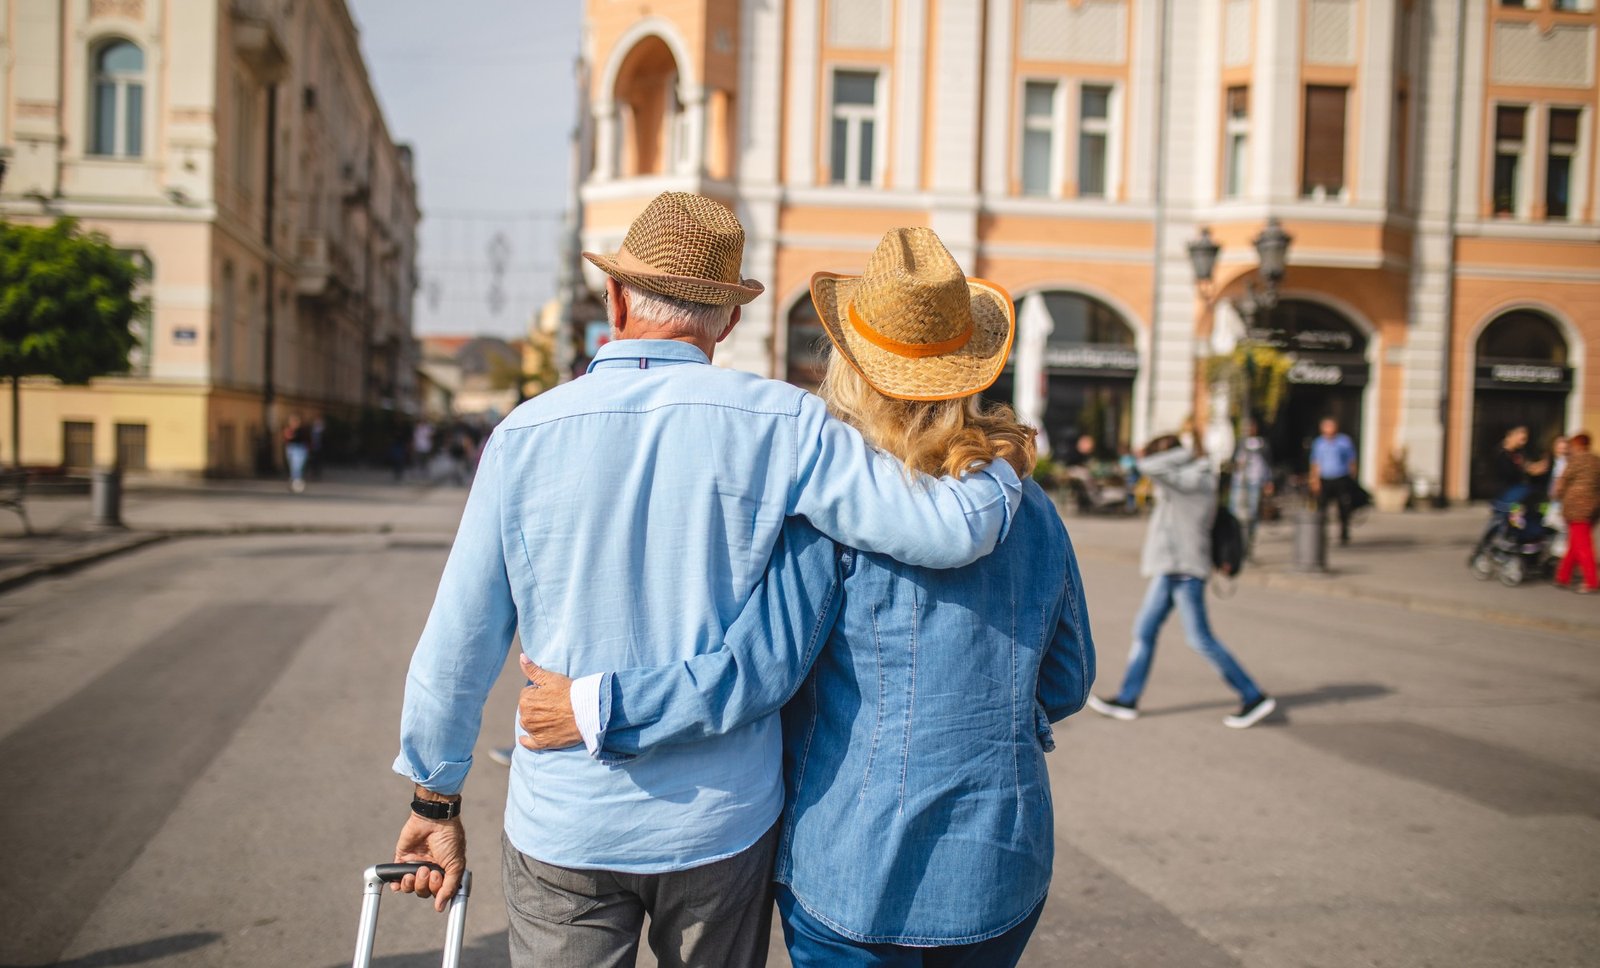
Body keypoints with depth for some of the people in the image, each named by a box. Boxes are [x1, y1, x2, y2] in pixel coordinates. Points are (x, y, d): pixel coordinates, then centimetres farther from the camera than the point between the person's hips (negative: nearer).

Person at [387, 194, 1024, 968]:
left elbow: (458, 645, -1)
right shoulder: (778, 424, -10)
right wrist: (1004, 467, 7)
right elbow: (954, 529, -15)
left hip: (564, 826, 0)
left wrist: (435, 799, 12)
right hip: (724, 824, 0)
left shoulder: (524, 435, -6)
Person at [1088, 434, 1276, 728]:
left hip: (1184, 571, -10)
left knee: (1201, 639, -6)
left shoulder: (1192, 479, -16)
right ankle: (1127, 700, 16)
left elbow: (1147, 467, -25)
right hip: (1170, 571, 10)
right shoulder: (1187, 481, 13)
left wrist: (1188, 455, -15)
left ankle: (1254, 697, 2)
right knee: (1144, 631, 11)